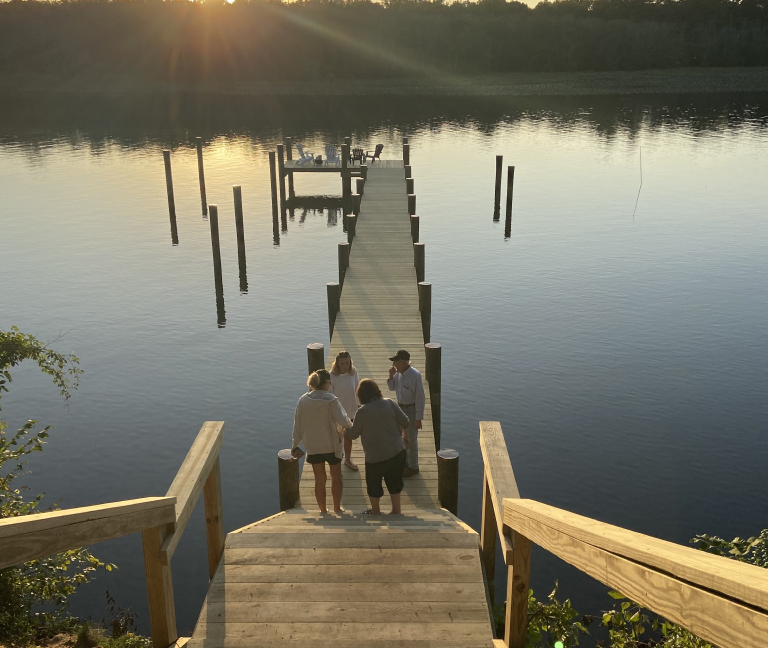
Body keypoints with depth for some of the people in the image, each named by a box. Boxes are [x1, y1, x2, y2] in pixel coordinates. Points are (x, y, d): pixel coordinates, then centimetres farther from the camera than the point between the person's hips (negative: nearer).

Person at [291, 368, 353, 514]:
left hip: (312, 447, 3)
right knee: (336, 477, 17)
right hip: (331, 445, -3)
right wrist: (351, 426, -1)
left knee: (320, 479, 17)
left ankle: (323, 509, 26)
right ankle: (337, 508, 24)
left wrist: (296, 444, 11)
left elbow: (297, 425, 0)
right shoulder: (331, 400, -17)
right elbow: (343, 420, -23)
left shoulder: (303, 401, -5)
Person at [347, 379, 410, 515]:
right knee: (394, 481, 22)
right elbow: (406, 423, 0)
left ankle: (375, 511, 35)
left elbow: (353, 435, -7)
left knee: (373, 485, 19)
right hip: (397, 452, 4)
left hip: (375, 456, -4)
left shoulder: (362, 412, -16)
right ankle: (396, 510, 31)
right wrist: (405, 436, 20)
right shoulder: (389, 403, -6)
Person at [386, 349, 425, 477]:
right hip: (400, 407, 7)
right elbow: (392, 388, 10)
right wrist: (391, 376, -10)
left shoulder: (415, 376, -26)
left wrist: (418, 419, -19)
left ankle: (413, 467, 24)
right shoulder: (398, 373, -6)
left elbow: (420, 398, -21)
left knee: (411, 440, 7)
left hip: (411, 409, -7)